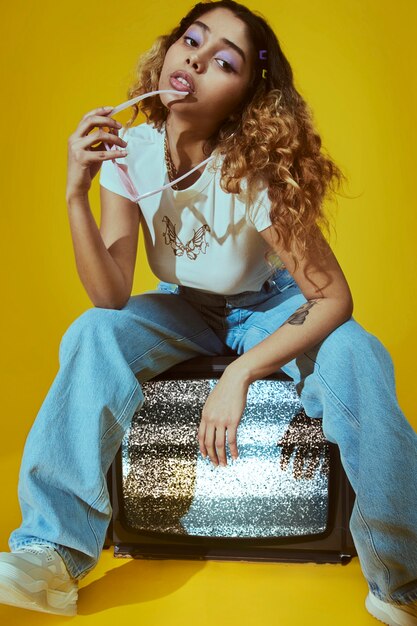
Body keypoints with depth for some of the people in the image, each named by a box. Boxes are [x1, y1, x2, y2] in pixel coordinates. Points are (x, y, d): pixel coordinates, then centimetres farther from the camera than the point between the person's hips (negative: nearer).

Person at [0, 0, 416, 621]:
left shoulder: (256, 172, -26)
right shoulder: (130, 150, -16)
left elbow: (333, 297, -24)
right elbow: (111, 297, -20)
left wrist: (239, 375, -34)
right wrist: (75, 193, -33)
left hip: (267, 308, -2)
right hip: (184, 308, 3)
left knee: (357, 356, -31)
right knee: (92, 334, -26)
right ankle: (53, 553, -20)